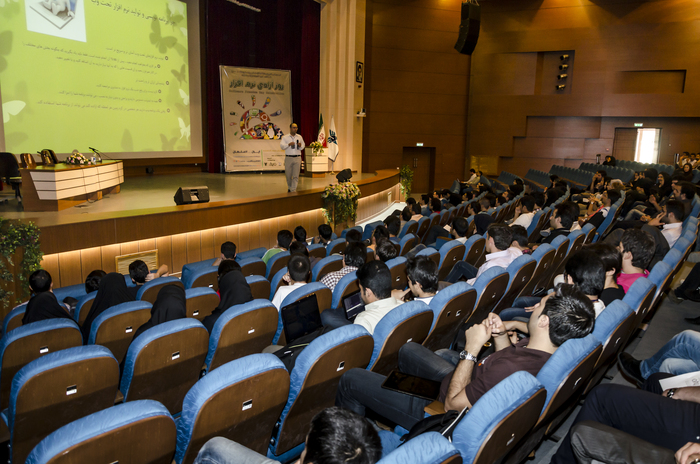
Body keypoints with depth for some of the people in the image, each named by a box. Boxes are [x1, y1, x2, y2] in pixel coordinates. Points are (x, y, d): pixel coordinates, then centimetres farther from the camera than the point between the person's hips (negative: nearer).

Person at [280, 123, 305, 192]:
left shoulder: (299, 137, 12)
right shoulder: (285, 137, 4)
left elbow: (302, 147, 17)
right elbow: (282, 146, -8)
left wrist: (300, 146, -6)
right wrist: (289, 144, -23)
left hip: (297, 158, 1)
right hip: (288, 158, -1)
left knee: (296, 176, -5)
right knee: (288, 175, 8)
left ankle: (293, 190, -2)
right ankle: (289, 187, 31)